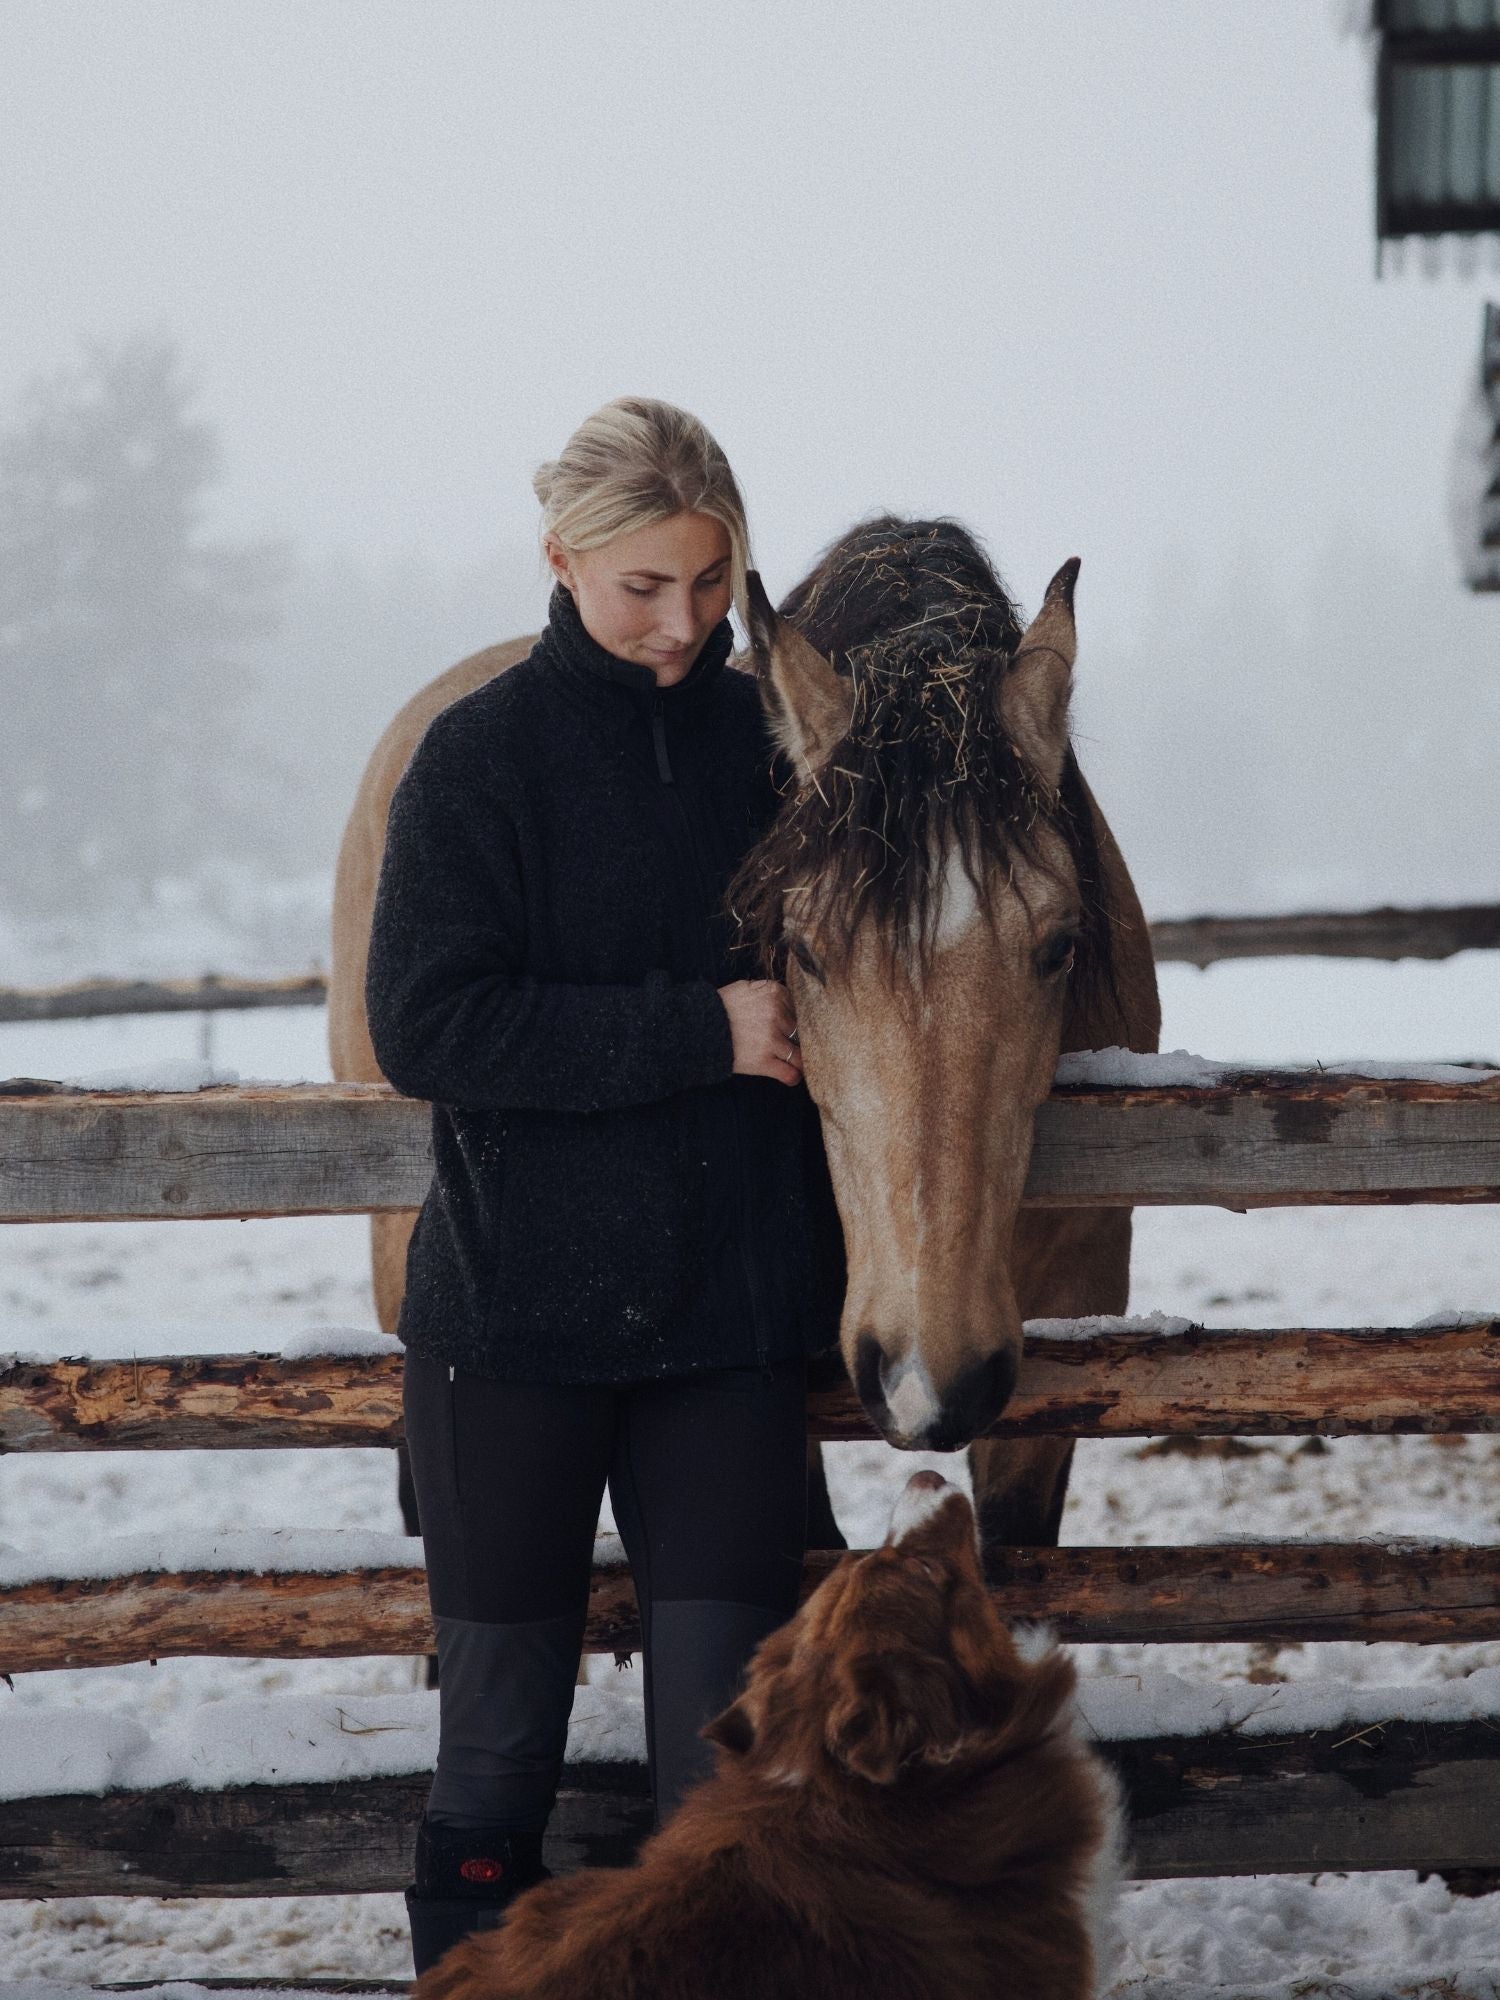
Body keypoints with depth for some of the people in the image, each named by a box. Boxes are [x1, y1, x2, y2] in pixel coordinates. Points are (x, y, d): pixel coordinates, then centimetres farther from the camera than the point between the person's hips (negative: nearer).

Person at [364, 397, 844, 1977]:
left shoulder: (771, 739, 5)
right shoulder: (480, 755, -6)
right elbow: (424, 1027, -14)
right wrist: (697, 1030, -19)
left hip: (729, 1312, 3)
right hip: (516, 1311, -2)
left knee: (727, 1728, 2)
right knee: (501, 1724, 7)